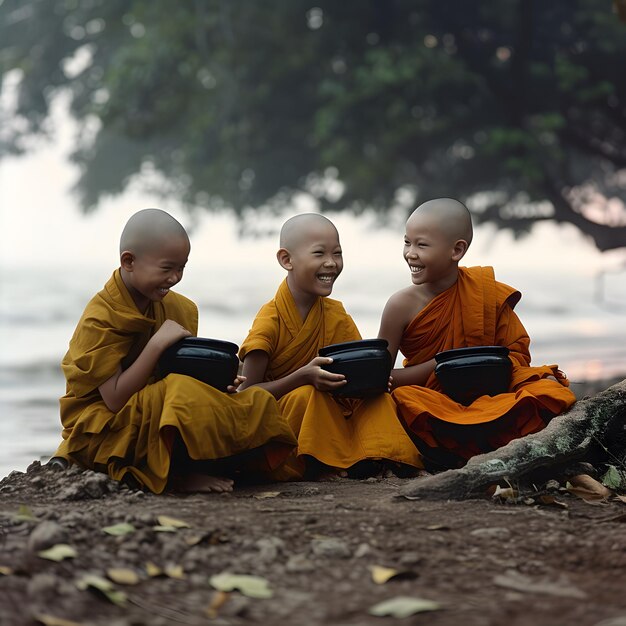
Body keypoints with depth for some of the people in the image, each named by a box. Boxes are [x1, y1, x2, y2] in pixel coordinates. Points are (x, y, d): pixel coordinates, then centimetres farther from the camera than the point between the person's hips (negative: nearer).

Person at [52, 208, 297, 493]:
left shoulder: (177, 308, 6)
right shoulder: (100, 319, -16)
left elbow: (185, 373, 10)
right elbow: (115, 400, -22)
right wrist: (157, 344, -25)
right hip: (100, 426, -7)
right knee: (180, 394, -36)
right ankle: (180, 475, -15)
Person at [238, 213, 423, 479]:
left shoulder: (337, 315, 3)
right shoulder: (270, 319, -15)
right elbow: (249, 393, -17)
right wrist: (304, 376, -30)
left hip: (331, 411, 5)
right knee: (307, 395, -33)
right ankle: (323, 467, -20)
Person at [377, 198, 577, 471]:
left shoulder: (487, 293, -2)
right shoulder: (402, 305, -6)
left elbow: (517, 352, 4)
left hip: (487, 395, 2)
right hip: (431, 403, -2)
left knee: (548, 386, -22)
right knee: (404, 398, -35)